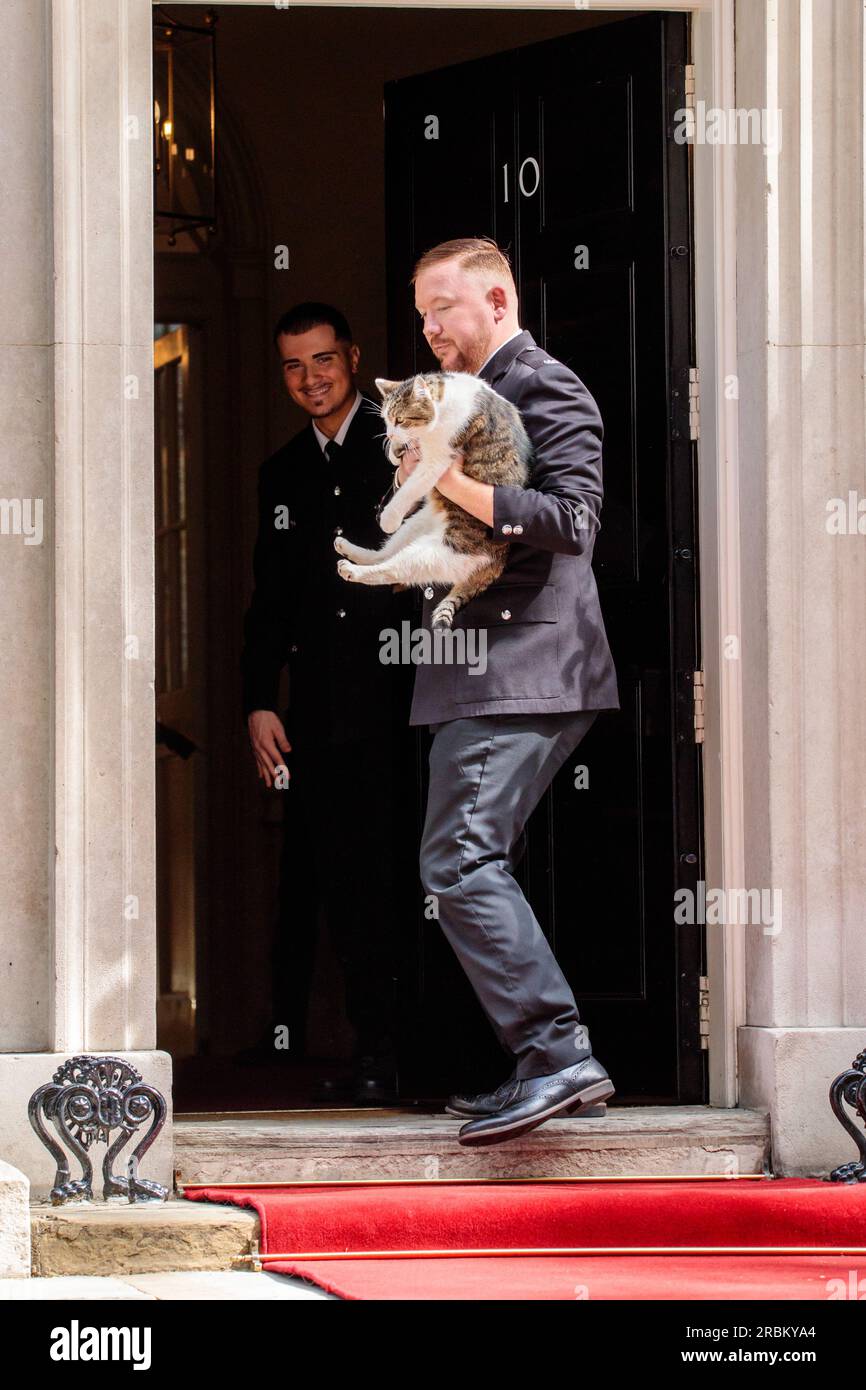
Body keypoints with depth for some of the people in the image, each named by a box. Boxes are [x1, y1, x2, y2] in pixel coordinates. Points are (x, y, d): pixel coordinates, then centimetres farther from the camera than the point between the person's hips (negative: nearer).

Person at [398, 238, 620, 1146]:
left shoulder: (545, 388, -6)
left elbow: (572, 520, -18)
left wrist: (459, 487, -23)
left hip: (523, 668, -10)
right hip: (487, 673, 10)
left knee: (458, 862, -17)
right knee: (479, 867, 9)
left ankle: (560, 1056, -21)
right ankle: (543, 1071, 10)